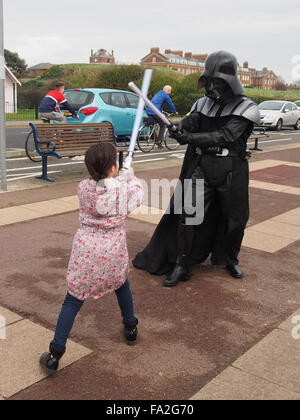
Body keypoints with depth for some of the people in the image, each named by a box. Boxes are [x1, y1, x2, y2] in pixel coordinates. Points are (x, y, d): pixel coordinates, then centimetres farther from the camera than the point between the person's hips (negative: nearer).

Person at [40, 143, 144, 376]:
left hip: (86, 250, 0)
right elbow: (138, 195, 10)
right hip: (114, 252, 0)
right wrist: (130, 176, 26)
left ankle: (54, 356, 7)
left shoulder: (83, 188, -6)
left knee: (73, 300, 6)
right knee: (121, 284, 30)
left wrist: (121, 176, 24)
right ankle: (131, 329, 46)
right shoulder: (124, 187, -10)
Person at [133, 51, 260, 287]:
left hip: (231, 172, -2)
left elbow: (225, 136, -21)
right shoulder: (203, 104, 7)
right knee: (188, 215, -8)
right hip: (201, 168, 2)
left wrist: (190, 138, -30)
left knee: (235, 219, 11)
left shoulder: (246, 108, -8)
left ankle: (231, 260, 36)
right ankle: (181, 265, 5)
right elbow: (188, 124, -8)